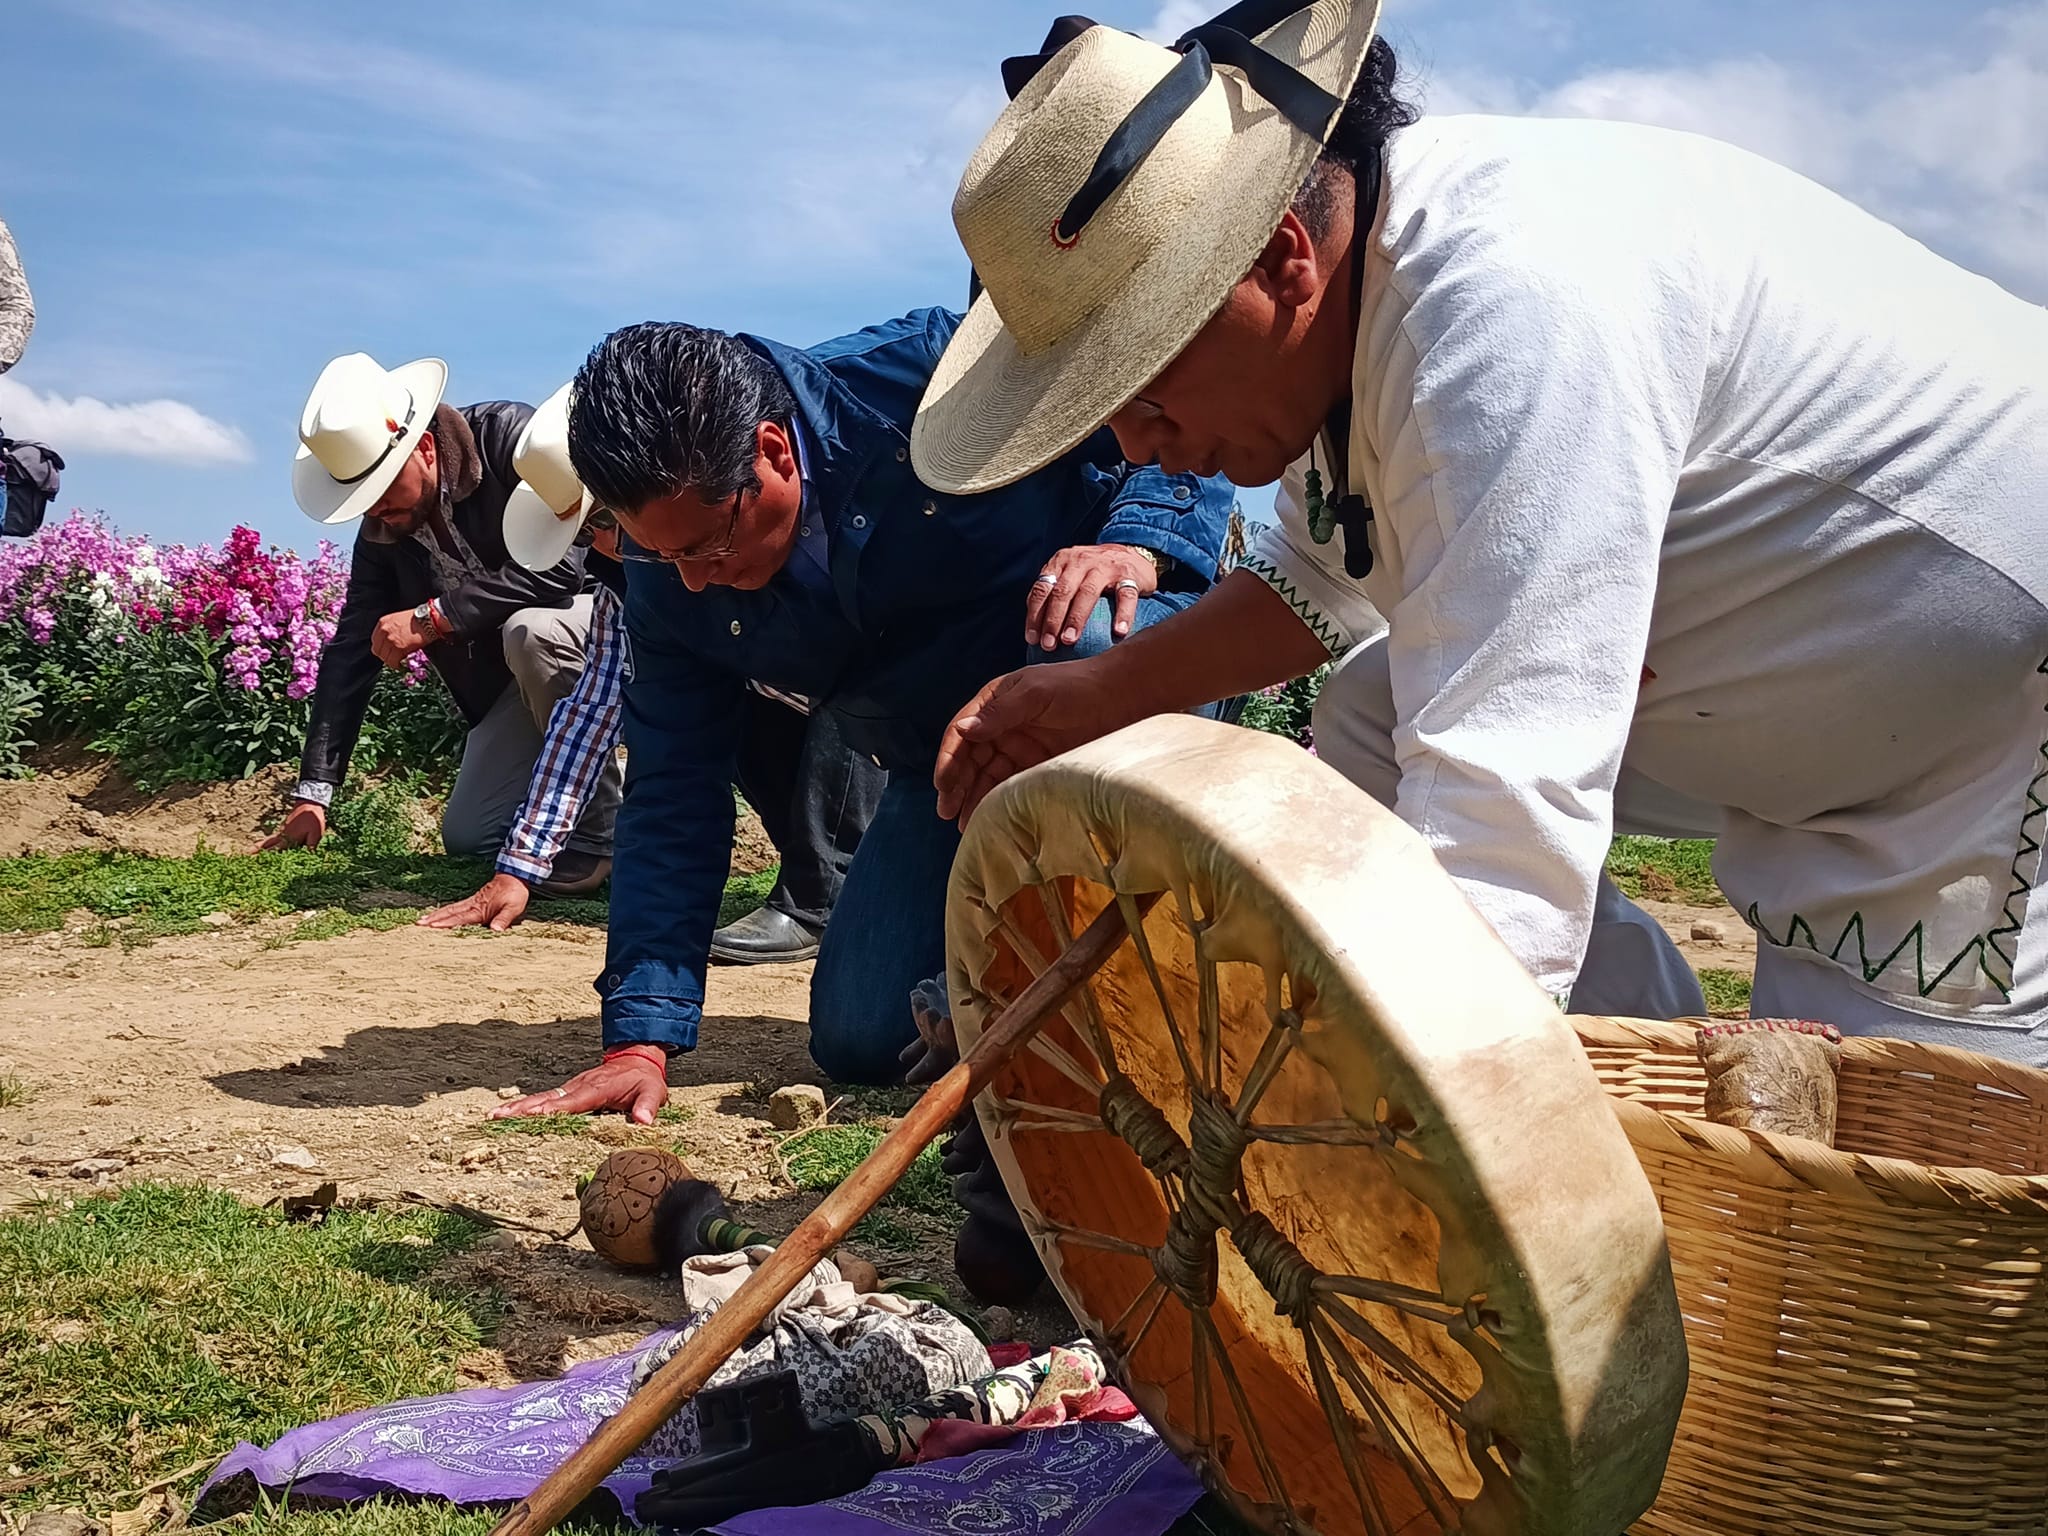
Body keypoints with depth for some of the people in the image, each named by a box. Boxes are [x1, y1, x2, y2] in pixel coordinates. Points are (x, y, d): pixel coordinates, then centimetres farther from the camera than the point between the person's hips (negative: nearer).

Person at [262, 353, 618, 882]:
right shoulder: (382, 531, -3)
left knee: (529, 631, -38)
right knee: (467, 837, 0)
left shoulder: (509, 435, -23)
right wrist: (313, 793, -5)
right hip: (516, 678, 7)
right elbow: (350, 650, -2)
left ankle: (598, 833, -20)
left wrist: (431, 617, -29)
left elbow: (559, 563, -34)